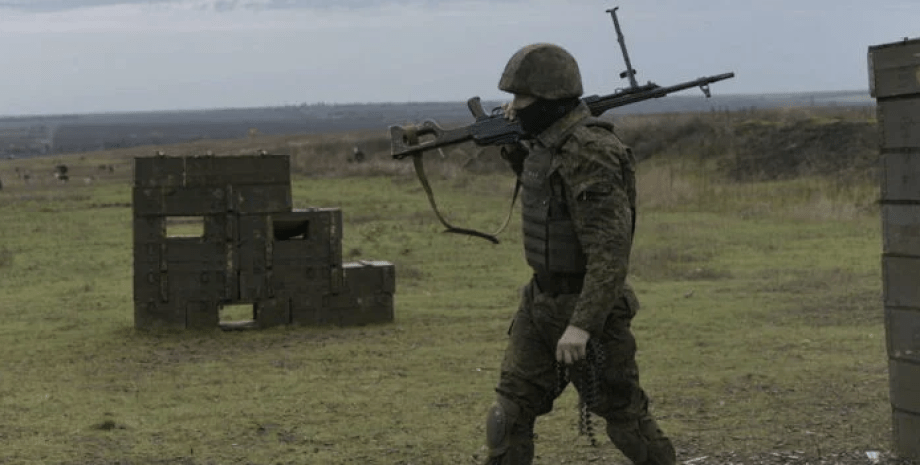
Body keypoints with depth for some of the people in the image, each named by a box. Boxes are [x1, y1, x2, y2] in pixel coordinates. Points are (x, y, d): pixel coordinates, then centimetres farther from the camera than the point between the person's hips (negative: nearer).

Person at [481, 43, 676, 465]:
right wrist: (511, 145, 15)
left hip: (585, 304, -9)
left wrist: (582, 324, -34)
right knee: (511, 410, 6)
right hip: (541, 300, 9)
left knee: (623, 413, 6)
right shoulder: (549, 141, 5)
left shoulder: (589, 153, -24)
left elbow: (611, 251, -29)